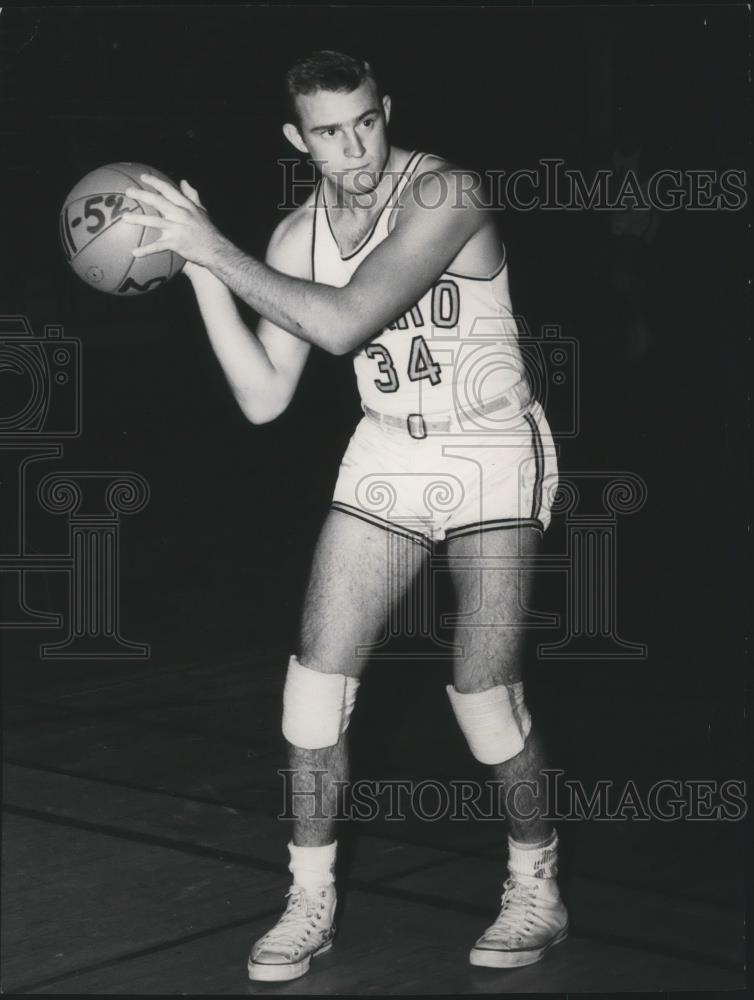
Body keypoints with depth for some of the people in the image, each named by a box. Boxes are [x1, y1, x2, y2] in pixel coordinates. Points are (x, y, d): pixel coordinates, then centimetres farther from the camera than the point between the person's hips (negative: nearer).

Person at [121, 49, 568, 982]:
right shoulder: (298, 238, 0)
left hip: (492, 457, -5)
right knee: (316, 672, -3)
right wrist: (201, 273, -11)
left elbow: (344, 323, -29)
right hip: (385, 460, 5)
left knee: (483, 690, -10)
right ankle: (311, 904, 10)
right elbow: (264, 398, -3)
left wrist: (216, 249, -25)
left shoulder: (443, 194, -19)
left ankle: (536, 890, 12)